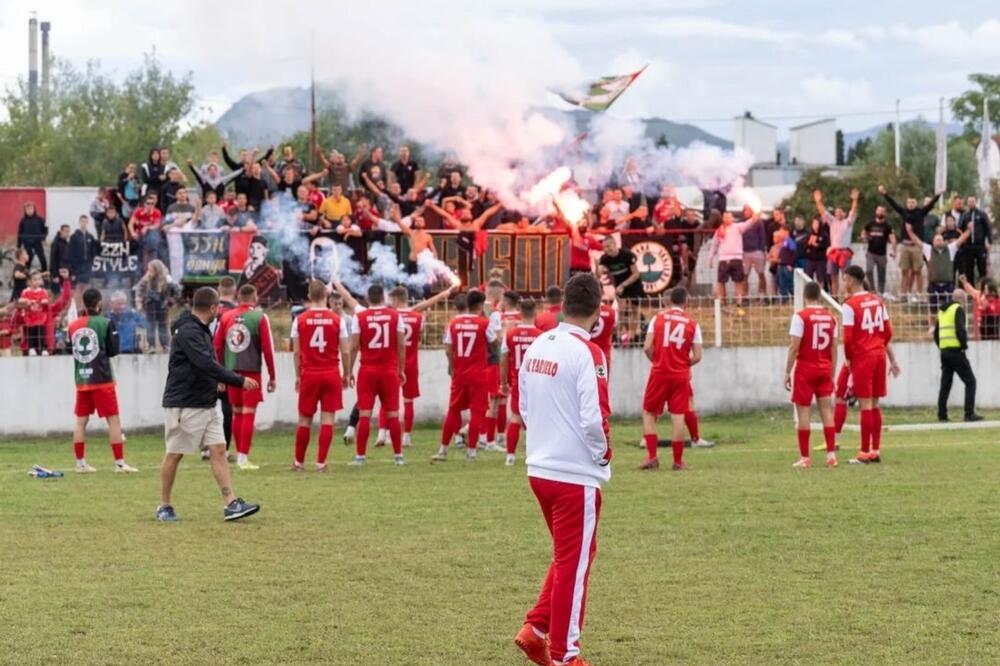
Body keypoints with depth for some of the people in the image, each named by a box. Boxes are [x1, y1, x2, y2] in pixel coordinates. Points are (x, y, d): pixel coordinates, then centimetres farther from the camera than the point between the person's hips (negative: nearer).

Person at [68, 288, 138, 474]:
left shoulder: (73, 326, 3)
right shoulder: (105, 323, -9)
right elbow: (113, 351, -4)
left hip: (81, 379, 5)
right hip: (101, 379, -5)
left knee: (81, 421, 10)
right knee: (113, 420, 0)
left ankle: (80, 463, 11)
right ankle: (120, 463, -4)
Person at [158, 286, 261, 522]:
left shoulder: (201, 330, 13)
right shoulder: (188, 331, -19)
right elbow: (207, 365, -28)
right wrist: (239, 381, -26)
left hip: (207, 404, 9)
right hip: (184, 405, -9)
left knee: (219, 450, 0)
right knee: (174, 454, 2)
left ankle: (231, 504, -4)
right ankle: (164, 507, 13)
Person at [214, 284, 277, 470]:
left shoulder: (226, 317, 5)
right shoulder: (259, 318, -5)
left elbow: (217, 347, 5)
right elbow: (267, 349, -6)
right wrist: (272, 377, 0)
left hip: (231, 371, 4)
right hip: (251, 370, -4)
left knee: (237, 413, 14)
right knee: (248, 414, -2)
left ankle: (239, 456, 22)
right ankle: (244, 458, -6)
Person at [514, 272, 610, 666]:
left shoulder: (537, 347, 6)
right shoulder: (586, 353, -17)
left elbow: (524, 407, 14)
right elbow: (595, 419, -20)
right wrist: (604, 455, -3)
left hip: (539, 468, 7)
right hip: (576, 474, -7)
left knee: (567, 555, 22)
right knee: (574, 560, 4)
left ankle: (536, 629, 15)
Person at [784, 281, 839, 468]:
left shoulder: (800, 316, -9)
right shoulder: (830, 318, 6)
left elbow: (794, 347, -12)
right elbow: (834, 349, 8)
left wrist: (787, 372, -7)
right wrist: (832, 374, 15)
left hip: (805, 369, -4)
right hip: (824, 369, 4)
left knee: (803, 411, 1)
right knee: (827, 410, 5)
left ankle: (804, 458, 1)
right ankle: (831, 455, 0)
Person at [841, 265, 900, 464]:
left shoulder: (850, 305, -10)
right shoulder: (877, 301, 10)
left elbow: (848, 338, -13)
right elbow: (887, 332, 12)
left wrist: (848, 360, -1)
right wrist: (892, 359, 18)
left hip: (862, 357, -6)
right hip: (879, 354, 6)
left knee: (866, 404, -5)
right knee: (874, 404, 12)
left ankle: (865, 452, -4)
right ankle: (876, 450, 13)